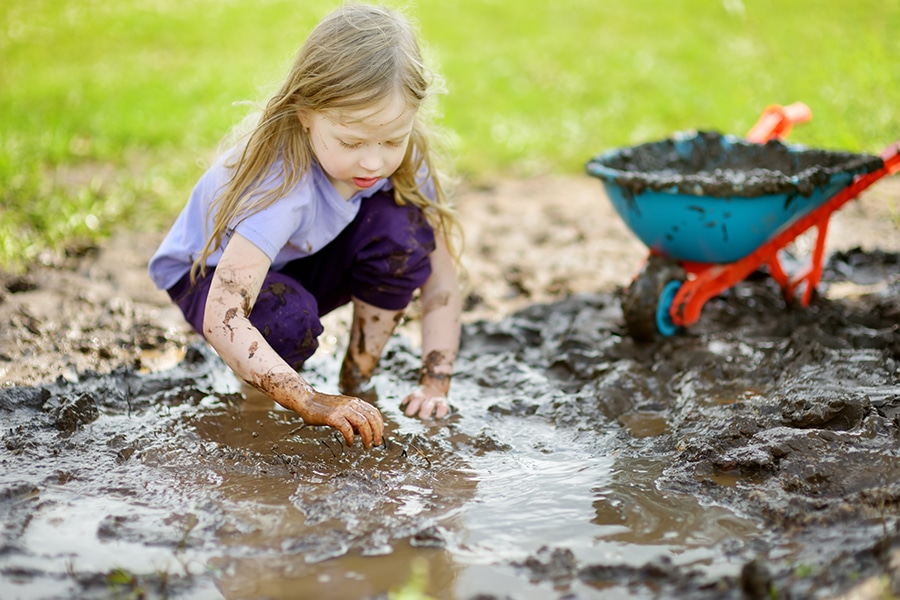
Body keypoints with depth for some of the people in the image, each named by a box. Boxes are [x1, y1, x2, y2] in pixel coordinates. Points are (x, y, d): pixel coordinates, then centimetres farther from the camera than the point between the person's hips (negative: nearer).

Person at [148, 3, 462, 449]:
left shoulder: (403, 158, -24)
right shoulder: (281, 181, -40)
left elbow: (441, 275, -17)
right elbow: (221, 316, -47)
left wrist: (434, 385, -27)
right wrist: (311, 403, -52)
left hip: (306, 262, 5)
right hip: (211, 269, -4)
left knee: (399, 224, -26)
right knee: (288, 319, -39)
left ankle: (357, 387, -6)